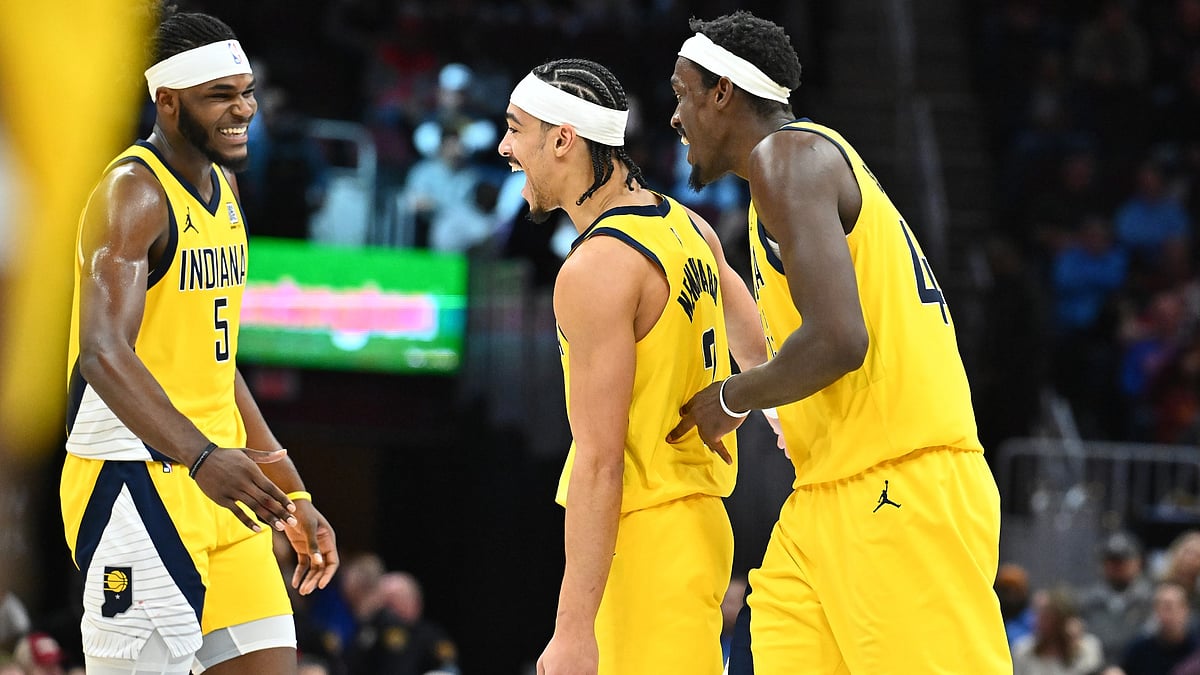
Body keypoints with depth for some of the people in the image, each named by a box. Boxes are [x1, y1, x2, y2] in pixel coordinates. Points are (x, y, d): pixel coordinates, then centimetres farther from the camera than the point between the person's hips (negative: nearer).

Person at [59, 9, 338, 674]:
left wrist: (294, 498, 21)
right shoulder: (133, 192, -14)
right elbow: (104, 354, -28)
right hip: (137, 486, -9)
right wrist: (203, 458, -40)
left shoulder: (221, 188, 15)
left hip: (220, 479, 9)